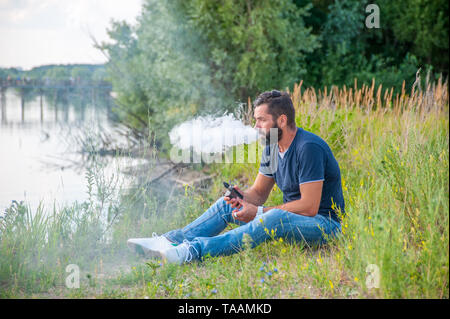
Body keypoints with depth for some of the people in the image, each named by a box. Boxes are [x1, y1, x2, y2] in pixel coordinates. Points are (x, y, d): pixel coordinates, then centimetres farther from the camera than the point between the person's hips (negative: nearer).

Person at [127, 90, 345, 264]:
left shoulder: (309, 148, -21)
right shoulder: (272, 148, 7)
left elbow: (309, 207, -25)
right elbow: (259, 192, 12)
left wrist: (258, 212, -21)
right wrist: (242, 197, -13)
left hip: (323, 223, -9)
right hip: (290, 217, 9)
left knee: (275, 217, -38)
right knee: (227, 204, 4)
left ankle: (195, 250, -46)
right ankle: (172, 241, -16)